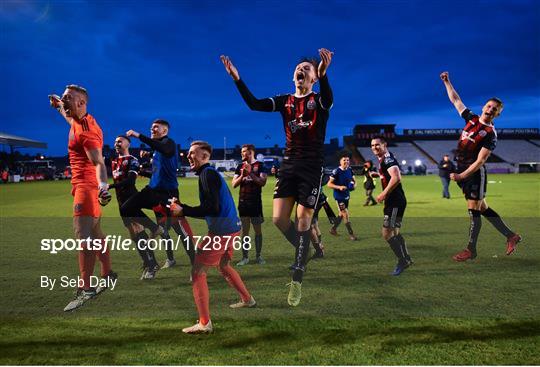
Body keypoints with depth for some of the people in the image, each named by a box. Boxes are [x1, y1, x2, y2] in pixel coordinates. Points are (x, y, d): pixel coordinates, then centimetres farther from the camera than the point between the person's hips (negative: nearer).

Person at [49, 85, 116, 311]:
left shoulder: (84, 130, -18)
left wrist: (102, 185, -46)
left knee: (83, 235, -15)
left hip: (86, 185, -10)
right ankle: (107, 274, 33)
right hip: (86, 184, 10)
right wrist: (58, 105, 54)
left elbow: (98, 162, -31)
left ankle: (85, 289, -15)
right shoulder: (83, 120, 10)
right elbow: (69, 115, 38)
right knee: (95, 233, 19)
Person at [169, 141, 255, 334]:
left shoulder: (207, 174, -13)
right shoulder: (211, 173, 17)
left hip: (221, 232, -10)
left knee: (197, 273, -3)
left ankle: (204, 323, 0)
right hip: (232, 229, 10)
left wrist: (183, 210, -18)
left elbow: (211, 207, -23)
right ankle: (247, 299, 44)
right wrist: (182, 206, 13)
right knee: (223, 266, 29)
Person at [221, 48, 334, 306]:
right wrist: (237, 78, -16)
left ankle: (297, 280, 6)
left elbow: (328, 99, -26)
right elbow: (254, 104, -4)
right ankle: (305, 253, 24)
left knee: (303, 219, -4)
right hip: (289, 164, 4)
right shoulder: (285, 101, 10)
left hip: (312, 167, -3)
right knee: (279, 218, -4)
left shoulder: (319, 100, 0)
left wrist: (323, 75, -46)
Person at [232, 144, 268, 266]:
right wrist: (242, 176, -12)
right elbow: (234, 184, 5)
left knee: (258, 230, 3)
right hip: (243, 202, 4)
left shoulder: (260, 165, -2)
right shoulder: (240, 167, 10)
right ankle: (245, 257, 11)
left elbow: (263, 182, -13)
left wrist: (251, 174, -20)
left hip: (255, 202, -3)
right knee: (244, 230, 5)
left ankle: (258, 256, 13)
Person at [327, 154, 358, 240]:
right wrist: (339, 187, -27)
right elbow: (329, 184, -15)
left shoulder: (350, 170, 3)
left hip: (346, 195, 7)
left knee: (342, 214, 16)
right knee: (346, 214, -8)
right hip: (339, 196, -7)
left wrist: (354, 185, -8)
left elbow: (354, 180, 15)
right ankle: (351, 234, -1)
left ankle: (333, 229, 34)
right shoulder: (336, 171, -16)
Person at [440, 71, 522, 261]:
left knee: (474, 210, -2)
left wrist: (461, 176, -21)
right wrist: (447, 82, 14)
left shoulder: (490, 134, -10)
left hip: (475, 173, -7)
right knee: (482, 208, 14)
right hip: (462, 170, 7)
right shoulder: (472, 118, 8)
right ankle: (511, 236, 26)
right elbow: (455, 100, 17)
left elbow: (480, 161, -16)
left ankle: (471, 250, 7)